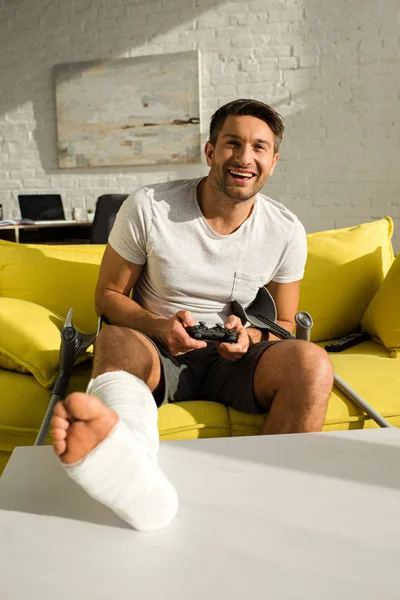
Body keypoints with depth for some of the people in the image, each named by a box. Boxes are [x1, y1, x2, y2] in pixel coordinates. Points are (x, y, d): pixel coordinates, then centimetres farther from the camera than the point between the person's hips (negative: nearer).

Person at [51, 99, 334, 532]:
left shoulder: (286, 232, -1)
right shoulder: (147, 208, -8)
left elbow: (284, 323, 10)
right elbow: (107, 297, 0)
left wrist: (250, 336, -14)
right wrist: (159, 328, -20)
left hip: (234, 362, 2)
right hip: (161, 354, -1)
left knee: (312, 363, -28)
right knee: (114, 341, -35)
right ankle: (129, 465, -67)